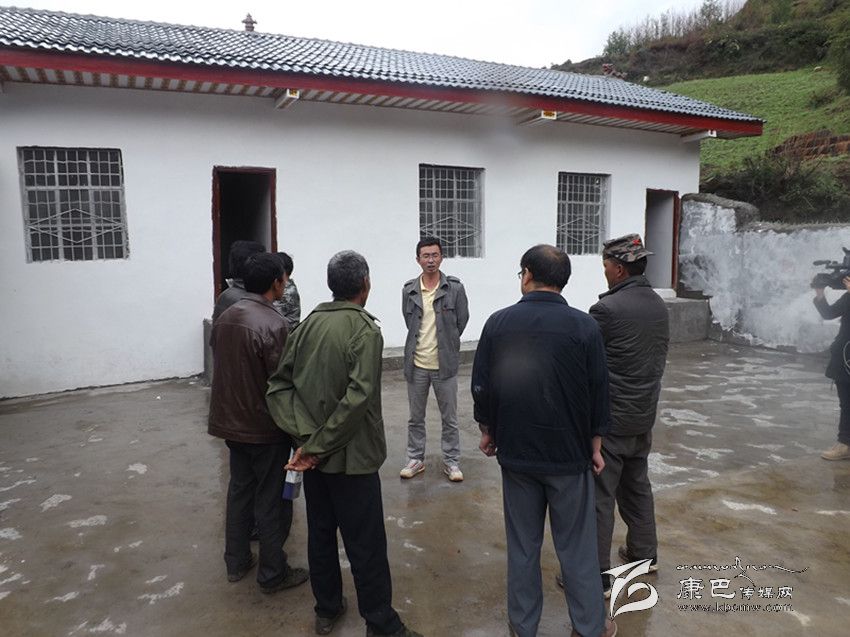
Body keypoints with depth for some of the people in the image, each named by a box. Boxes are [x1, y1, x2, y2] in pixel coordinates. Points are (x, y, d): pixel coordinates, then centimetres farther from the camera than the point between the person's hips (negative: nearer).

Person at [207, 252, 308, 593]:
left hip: (231, 422, 8)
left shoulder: (224, 318, 1)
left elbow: (222, 368, 10)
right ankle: (273, 574, 21)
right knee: (271, 501, 7)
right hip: (265, 428, -7)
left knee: (239, 490, 21)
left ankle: (236, 562, 34)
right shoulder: (272, 324, -23)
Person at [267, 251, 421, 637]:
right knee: (366, 544, 6)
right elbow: (357, 398, -26)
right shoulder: (364, 329, -16)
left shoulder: (309, 322, 2)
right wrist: (317, 446, -18)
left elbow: (279, 384, -1)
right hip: (351, 456, -6)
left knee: (320, 532, 19)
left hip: (315, 453, 7)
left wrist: (305, 436, -9)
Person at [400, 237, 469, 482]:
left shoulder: (455, 288, -6)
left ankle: (451, 461, 25)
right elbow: (410, 322, 10)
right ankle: (415, 459, 30)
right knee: (415, 417, 14)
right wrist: (421, 345, 7)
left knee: (449, 418, 10)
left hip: (445, 364, -2)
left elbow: (461, 322, 2)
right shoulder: (409, 290, 0)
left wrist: (444, 345, 7)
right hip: (416, 364, 2)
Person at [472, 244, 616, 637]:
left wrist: (487, 431, 13)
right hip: (569, 454, -1)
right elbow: (598, 394, -4)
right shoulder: (584, 326, -9)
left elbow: (481, 387, -2)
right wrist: (595, 446, 8)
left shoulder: (498, 323, -7)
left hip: (516, 452, 1)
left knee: (522, 545, 14)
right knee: (576, 546, 12)